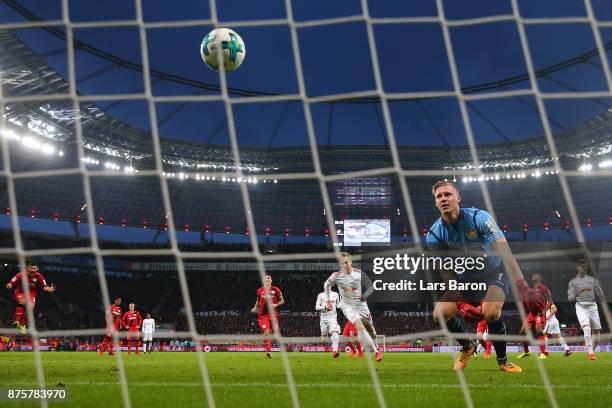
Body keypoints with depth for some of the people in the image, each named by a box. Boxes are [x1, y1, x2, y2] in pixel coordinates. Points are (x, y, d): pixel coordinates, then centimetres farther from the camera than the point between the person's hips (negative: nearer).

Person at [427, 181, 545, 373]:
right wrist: (463, 303, -26)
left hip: (493, 274, -3)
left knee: (491, 312, -31)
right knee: (440, 314, -16)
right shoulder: (434, 234, -16)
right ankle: (468, 346, 16)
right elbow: (447, 272, -13)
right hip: (464, 278, 3)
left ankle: (503, 361, -4)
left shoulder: (478, 217, -25)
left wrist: (523, 287, -47)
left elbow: (504, 251, -35)